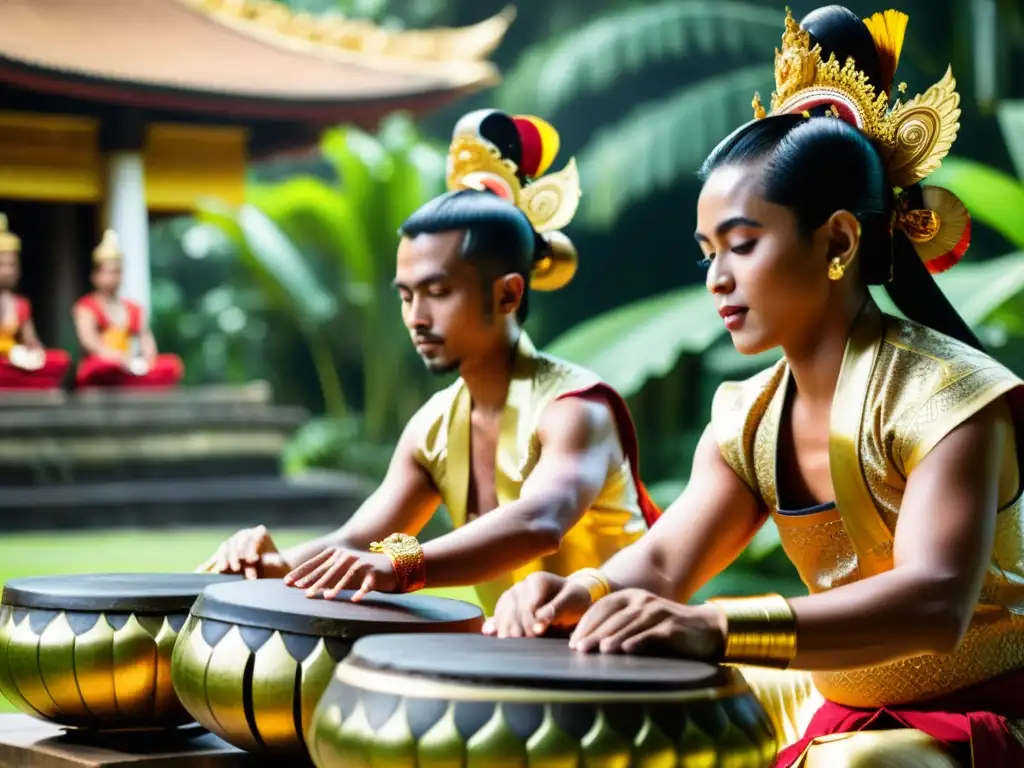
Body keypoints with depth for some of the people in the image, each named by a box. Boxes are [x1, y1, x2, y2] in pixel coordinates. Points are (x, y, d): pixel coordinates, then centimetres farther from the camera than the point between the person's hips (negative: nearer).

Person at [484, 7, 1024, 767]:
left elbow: (935, 602, -34)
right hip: (828, 705, 7)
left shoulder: (943, 392, -20)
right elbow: (660, 562, -5)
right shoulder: (750, 420, 2)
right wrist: (578, 593, -29)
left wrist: (715, 628, -46)